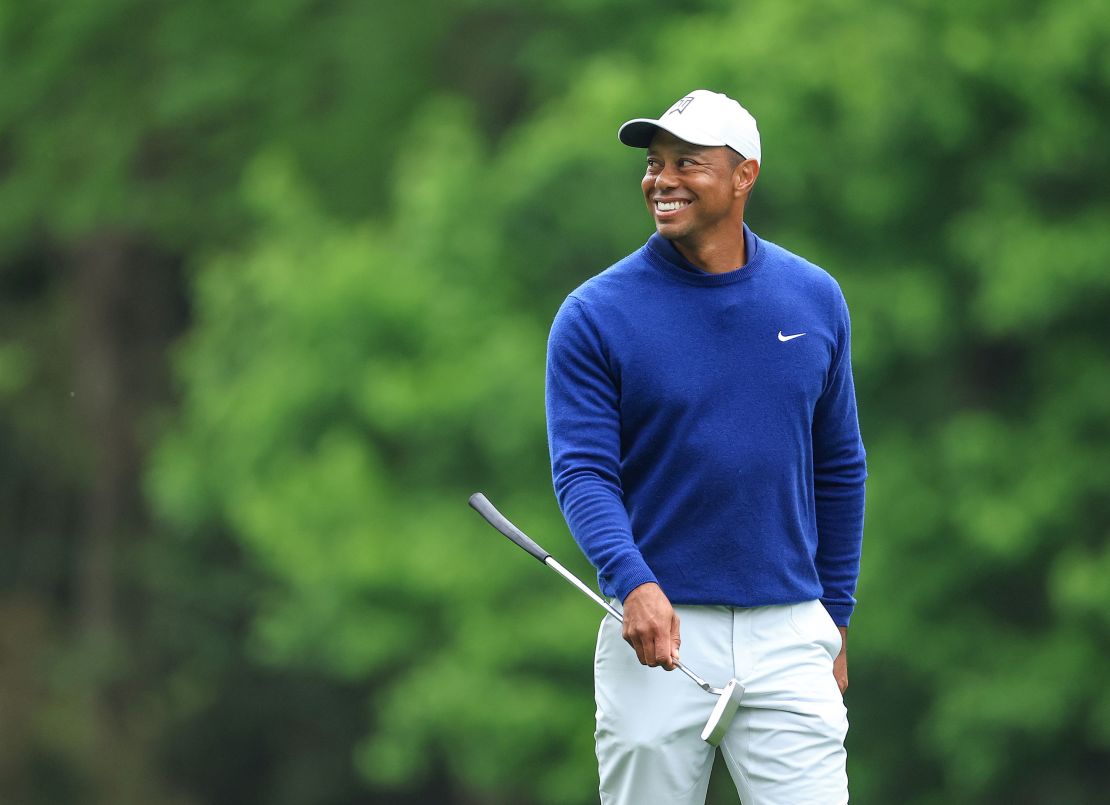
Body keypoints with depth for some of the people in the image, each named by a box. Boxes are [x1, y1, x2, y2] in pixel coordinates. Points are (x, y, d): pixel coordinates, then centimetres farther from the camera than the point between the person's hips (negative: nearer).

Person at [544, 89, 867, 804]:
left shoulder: (813, 301, 6)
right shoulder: (595, 315, -3)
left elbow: (838, 469, 14)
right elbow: (584, 471, -9)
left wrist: (835, 619, 14)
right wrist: (633, 585, -26)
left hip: (789, 637, 2)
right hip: (660, 631, -1)